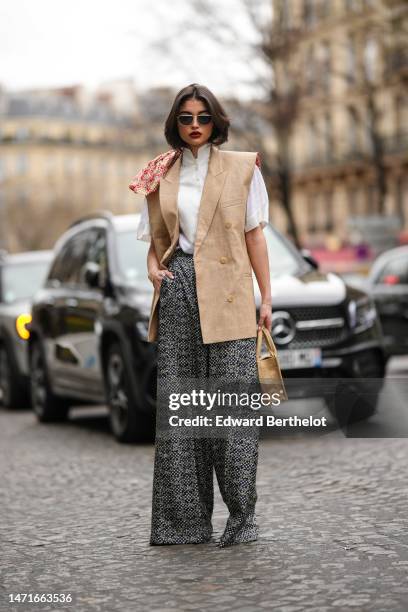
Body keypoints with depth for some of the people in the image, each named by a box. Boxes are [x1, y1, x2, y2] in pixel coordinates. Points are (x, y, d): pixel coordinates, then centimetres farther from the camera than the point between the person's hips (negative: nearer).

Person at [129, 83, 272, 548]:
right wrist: (153, 268, -3)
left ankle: (241, 516, 1)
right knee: (175, 402, 1)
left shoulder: (242, 167, 8)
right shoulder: (160, 175, 15)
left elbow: (254, 235, 7)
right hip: (177, 291, 3)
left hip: (227, 295, -3)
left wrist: (266, 298, 1)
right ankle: (184, 519, 8)